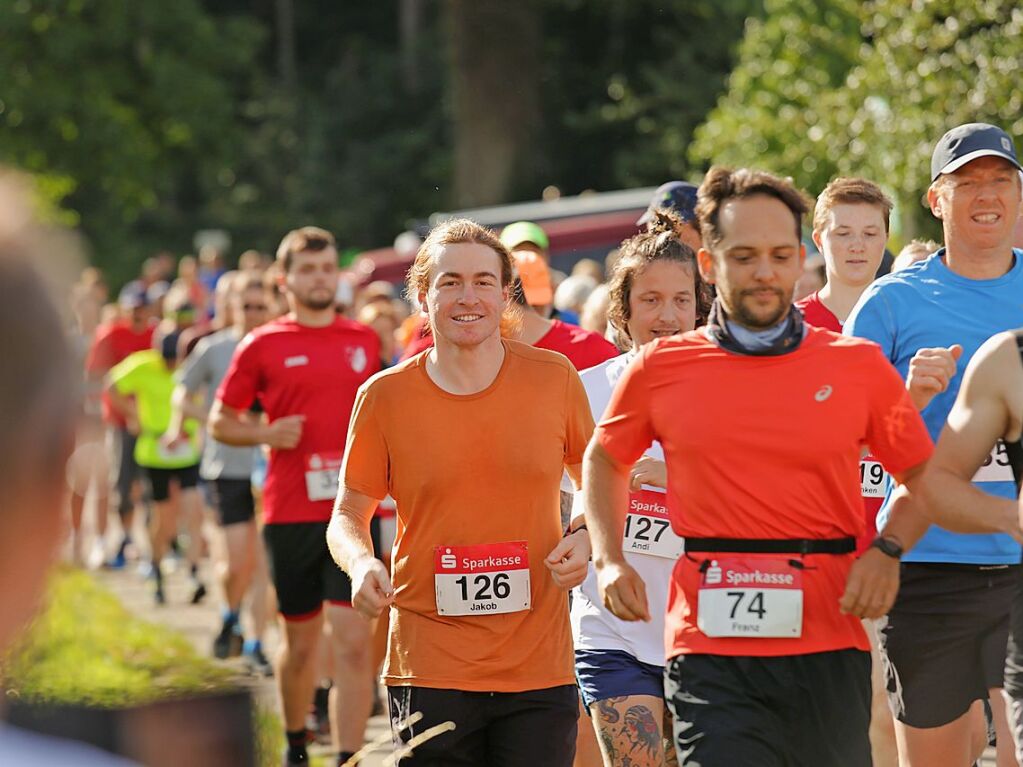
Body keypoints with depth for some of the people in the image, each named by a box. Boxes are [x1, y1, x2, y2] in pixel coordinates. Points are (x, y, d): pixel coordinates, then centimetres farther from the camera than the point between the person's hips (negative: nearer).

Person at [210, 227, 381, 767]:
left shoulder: (368, 341, 8)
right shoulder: (262, 346, 1)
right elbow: (220, 421, 6)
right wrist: (267, 433, -11)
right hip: (290, 514, 0)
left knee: (353, 641, -10)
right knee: (299, 643, 12)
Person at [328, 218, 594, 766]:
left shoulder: (555, 378, 2)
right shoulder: (385, 396, -1)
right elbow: (349, 515, 8)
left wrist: (587, 540, -5)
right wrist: (361, 564, -13)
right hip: (429, 673, -1)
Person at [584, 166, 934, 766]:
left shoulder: (860, 367, 5)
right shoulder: (661, 369, 6)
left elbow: (924, 476, 16)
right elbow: (604, 459, 23)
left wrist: (888, 550, -2)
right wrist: (609, 559, 9)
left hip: (829, 651, 1)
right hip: (710, 649, -1)